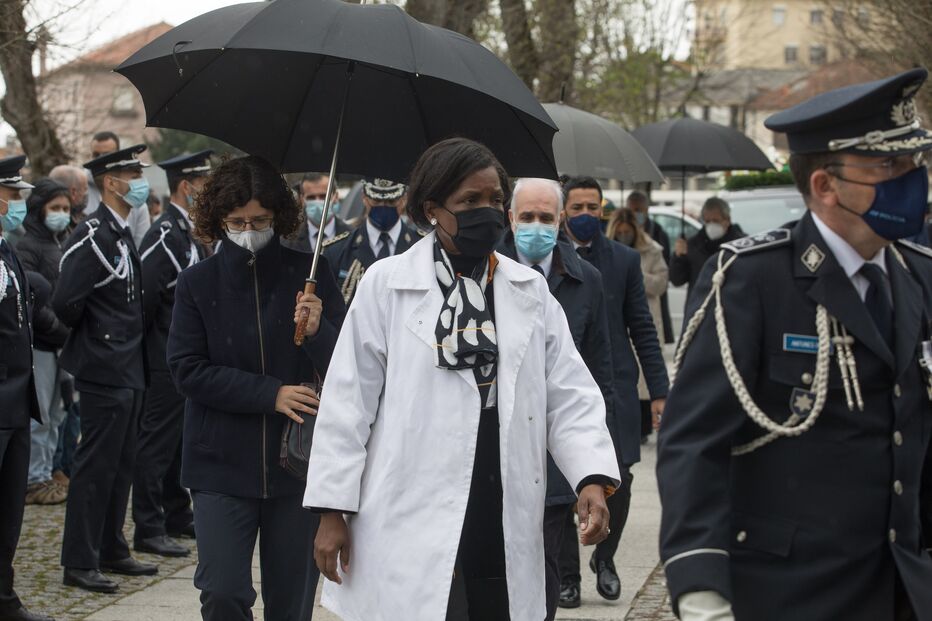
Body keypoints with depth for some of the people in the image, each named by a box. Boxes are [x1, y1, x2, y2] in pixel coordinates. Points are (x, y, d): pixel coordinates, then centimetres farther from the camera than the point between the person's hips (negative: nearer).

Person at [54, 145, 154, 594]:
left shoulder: (122, 234, 13)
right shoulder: (94, 237, -17)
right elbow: (65, 302, -22)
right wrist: (86, 335, -6)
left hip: (128, 370, 9)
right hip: (105, 371, -9)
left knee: (119, 464, 15)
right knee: (95, 467, -4)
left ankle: (111, 551, 25)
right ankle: (79, 563, 3)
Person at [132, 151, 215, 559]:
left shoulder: (190, 233, 13)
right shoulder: (165, 235, -18)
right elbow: (143, 293, -22)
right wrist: (152, 339, -14)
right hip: (167, 359, -10)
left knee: (178, 441, 18)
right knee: (157, 441, -3)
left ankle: (178, 516, 28)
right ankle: (149, 529, 2)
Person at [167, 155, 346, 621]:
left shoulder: (309, 275, 1)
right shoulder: (197, 284, 2)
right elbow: (187, 371, -5)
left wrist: (318, 332, -24)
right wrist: (271, 394, -14)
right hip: (223, 464, 0)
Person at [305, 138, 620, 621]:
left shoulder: (531, 291, 12)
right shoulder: (386, 285, 0)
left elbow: (570, 395, 8)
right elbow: (348, 403, 0)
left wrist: (593, 479, -8)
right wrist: (333, 511, -3)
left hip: (505, 537, 4)